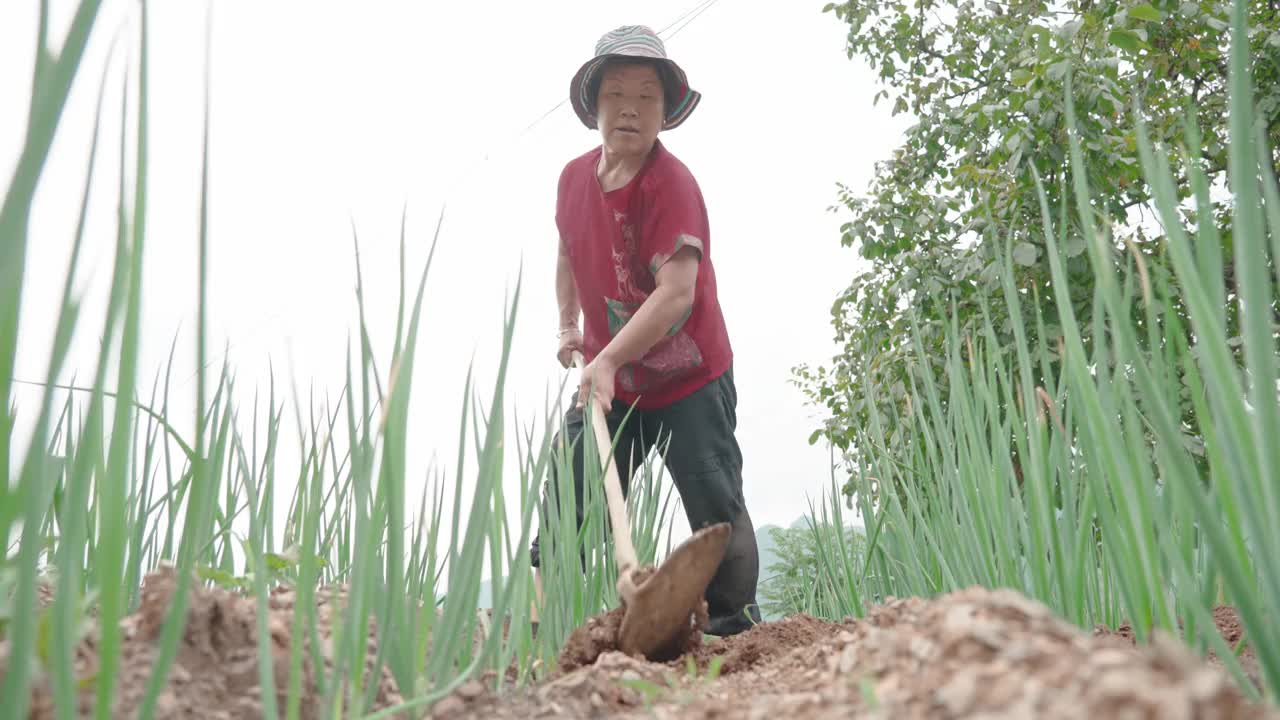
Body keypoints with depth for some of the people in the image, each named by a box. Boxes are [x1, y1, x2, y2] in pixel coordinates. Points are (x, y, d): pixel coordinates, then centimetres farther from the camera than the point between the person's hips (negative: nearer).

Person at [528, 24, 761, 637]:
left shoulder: (671, 184, -19)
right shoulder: (573, 177, 2)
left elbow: (677, 292, -29)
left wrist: (609, 361, -34)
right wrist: (568, 326, 9)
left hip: (689, 381, -6)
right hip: (607, 380, 6)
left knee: (716, 507, -3)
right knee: (565, 503, 5)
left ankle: (735, 627, 12)